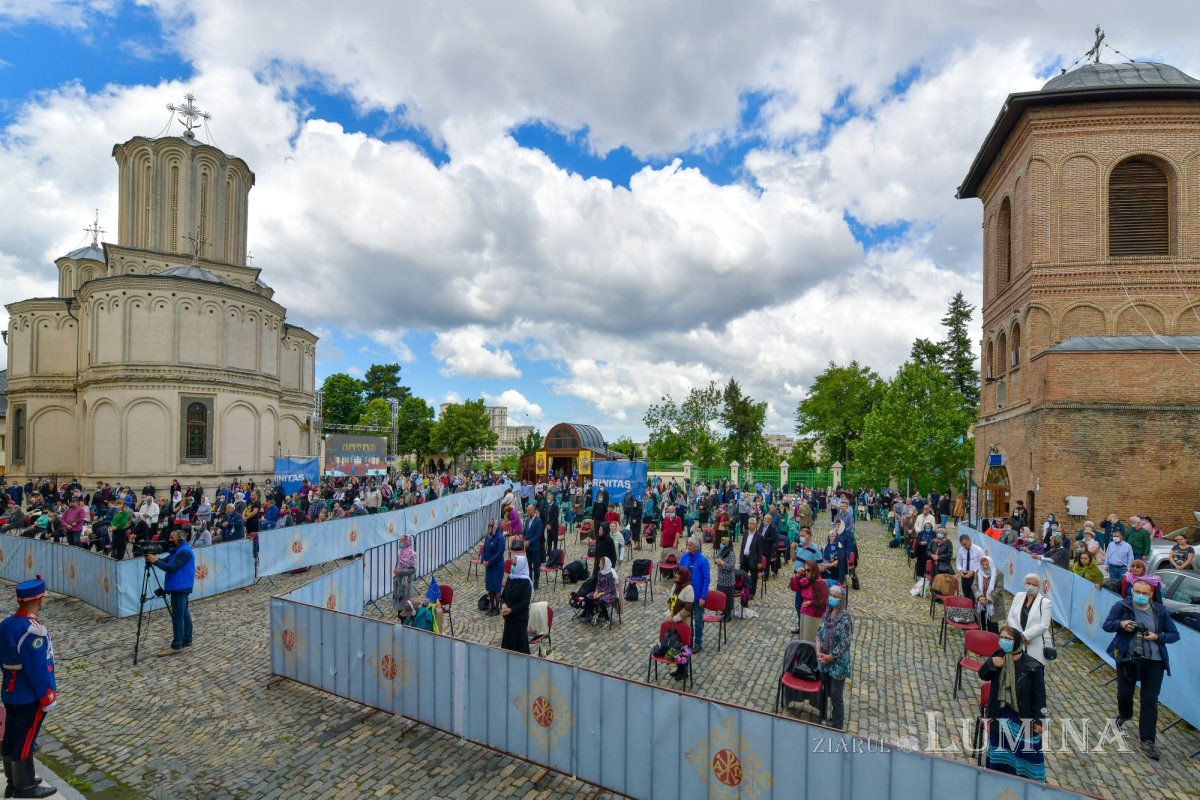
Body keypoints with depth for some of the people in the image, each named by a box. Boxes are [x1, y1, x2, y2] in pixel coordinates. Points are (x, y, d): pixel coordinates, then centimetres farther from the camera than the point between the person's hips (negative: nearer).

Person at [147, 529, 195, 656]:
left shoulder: (184, 552, -18)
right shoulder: (178, 550, 15)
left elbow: (171, 567, -24)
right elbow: (166, 561, 12)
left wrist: (156, 561, -17)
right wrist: (156, 559, -8)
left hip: (180, 588, -11)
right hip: (180, 587, 11)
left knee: (177, 617, -8)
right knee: (184, 614, 15)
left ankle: (176, 646, -6)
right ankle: (186, 640, 23)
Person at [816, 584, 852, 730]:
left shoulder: (845, 617, -19)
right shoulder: (827, 612, 1)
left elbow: (844, 643, -19)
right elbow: (820, 633, 5)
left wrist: (830, 657, -14)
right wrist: (818, 652, -7)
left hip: (838, 662, -6)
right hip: (825, 659, 6)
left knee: (836, 694, 4)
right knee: (828, 692, 18)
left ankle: (837, 726, 19)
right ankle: (836, 716, 37)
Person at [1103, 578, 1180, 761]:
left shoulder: (1160, 610, -3)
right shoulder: (1121, 606, -8)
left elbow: (1174, 634, 3)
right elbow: (1106, 625, -4)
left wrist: (1158, 637, -16)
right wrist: (1120, 624, -24)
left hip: (1153, 662, 0)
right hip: (1127, 659, 0)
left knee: (1150, 701, 2)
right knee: (1124, 693, 16)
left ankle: (1147, 740, 10)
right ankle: (1124, 715, 48)